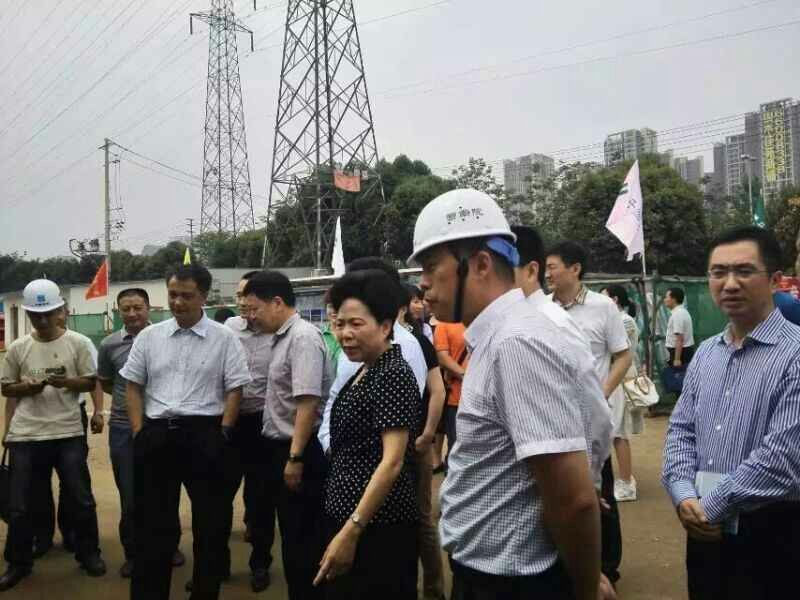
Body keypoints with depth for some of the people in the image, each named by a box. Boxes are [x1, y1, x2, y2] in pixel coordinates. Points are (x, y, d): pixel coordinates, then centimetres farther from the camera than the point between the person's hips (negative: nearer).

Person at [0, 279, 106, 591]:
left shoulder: (76, 343, -2)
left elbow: (90, 382, 2)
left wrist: (66, 382, -17)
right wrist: (25, 387, -10)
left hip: (68, 433, -1)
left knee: (82, 500, 7)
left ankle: (89, 554, 27)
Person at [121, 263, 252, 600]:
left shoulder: (224, 339, -2)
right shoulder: (149, 337, 6)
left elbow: (235, 391, -3)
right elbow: (133, 386, 9)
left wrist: (221, 435, -9)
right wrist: (139, 432, 1)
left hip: (205, 434, -2)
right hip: (156, 434, 2)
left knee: (210, 521, 10)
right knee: (153, 521, 12)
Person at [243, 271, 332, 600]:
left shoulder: (303, 337, -17)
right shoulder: (283, 337, 11)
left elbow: (308, 402, -23)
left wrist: (295, 457, -23)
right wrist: (284, 453, 15)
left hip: (298, 451, -9)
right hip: (280, 447, 9)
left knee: (303, 537, 2)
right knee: (291, 534, 19)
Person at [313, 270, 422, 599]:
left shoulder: (393, 375, -18)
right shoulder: (365, 372, 9)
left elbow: (392, 462, -23)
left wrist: (351, 531, -25)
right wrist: (344, 527, 14)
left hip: (377, 528, -9)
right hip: (347, 519, 9)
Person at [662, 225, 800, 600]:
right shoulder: (705, 353, 6)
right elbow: (681, 430, 7)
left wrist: (709, 507, -15)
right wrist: (684, 497, -9)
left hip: (770, 535, -5)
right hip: (705, 529, 6)